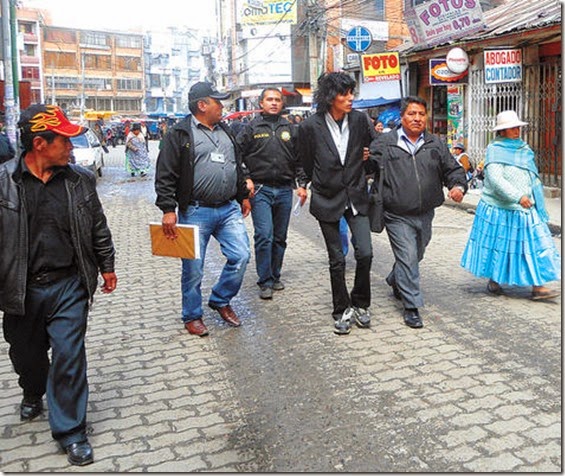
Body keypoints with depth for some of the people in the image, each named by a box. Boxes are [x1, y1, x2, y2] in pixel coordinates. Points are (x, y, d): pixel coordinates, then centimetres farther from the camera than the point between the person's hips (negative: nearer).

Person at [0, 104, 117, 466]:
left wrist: (107, 266, 15)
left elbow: (98, 227, 10)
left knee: (69, 356, 0)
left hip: (69, 286, 0)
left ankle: (70, 430, 15)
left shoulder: (80, 179, -2)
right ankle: (33, 393, 53)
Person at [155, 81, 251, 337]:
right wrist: (168, 210, -17)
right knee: (193, 268, 4)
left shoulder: (225, 131, 15)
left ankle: (220, 300, 23)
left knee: (241, 256, 0)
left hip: (229, 209, 6)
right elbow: (165, 175, -10)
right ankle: (192, 316, 23)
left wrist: (243, 196, 24)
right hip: (196, 212, -6)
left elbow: (237, 167, 25)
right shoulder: (180, 134, -7)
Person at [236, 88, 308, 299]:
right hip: (260, 189, -3)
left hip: (285, 190, 3)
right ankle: (265, 282, -1)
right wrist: (246, 179, -8)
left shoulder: (290, 129, 10)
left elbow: (299, 158, 12)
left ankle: (275, 276, 24)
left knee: (280, 237, 10)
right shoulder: (251, 128, 2)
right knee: (264, 236, -10)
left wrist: (302, 184, 3)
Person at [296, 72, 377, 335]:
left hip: (356, 197, 2)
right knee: (337, 260, 6)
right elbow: (306, 163, 4)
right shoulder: (310, 126, -11)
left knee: (365, 253, -5)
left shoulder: (360, 120, -4)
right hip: (327, 200, -2)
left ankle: (360, 304, 19)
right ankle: (342, 311, 23)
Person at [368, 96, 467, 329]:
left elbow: (452, 168, 10)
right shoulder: (384, 143, -3)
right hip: (397, 216, -5)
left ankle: (395, 282, 48)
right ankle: (411, 307, 1)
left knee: (416, 255, 20)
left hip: (425, 214, 5)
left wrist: (458, 185, -8)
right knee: (408, 257, -9)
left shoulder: (435, 144, 8)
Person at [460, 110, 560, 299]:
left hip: (526, 209, 6)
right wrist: (518, 196, -27)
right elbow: (495, 178, -20)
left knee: (534, 244, 0)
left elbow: (533, 177, 22)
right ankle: (493, 280, 22)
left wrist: (535, 200, 18)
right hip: (500, 209, -6)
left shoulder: (524, 148, 13)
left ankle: (538, 286, 1)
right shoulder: (495, 149, -8)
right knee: (497, 244, 5)